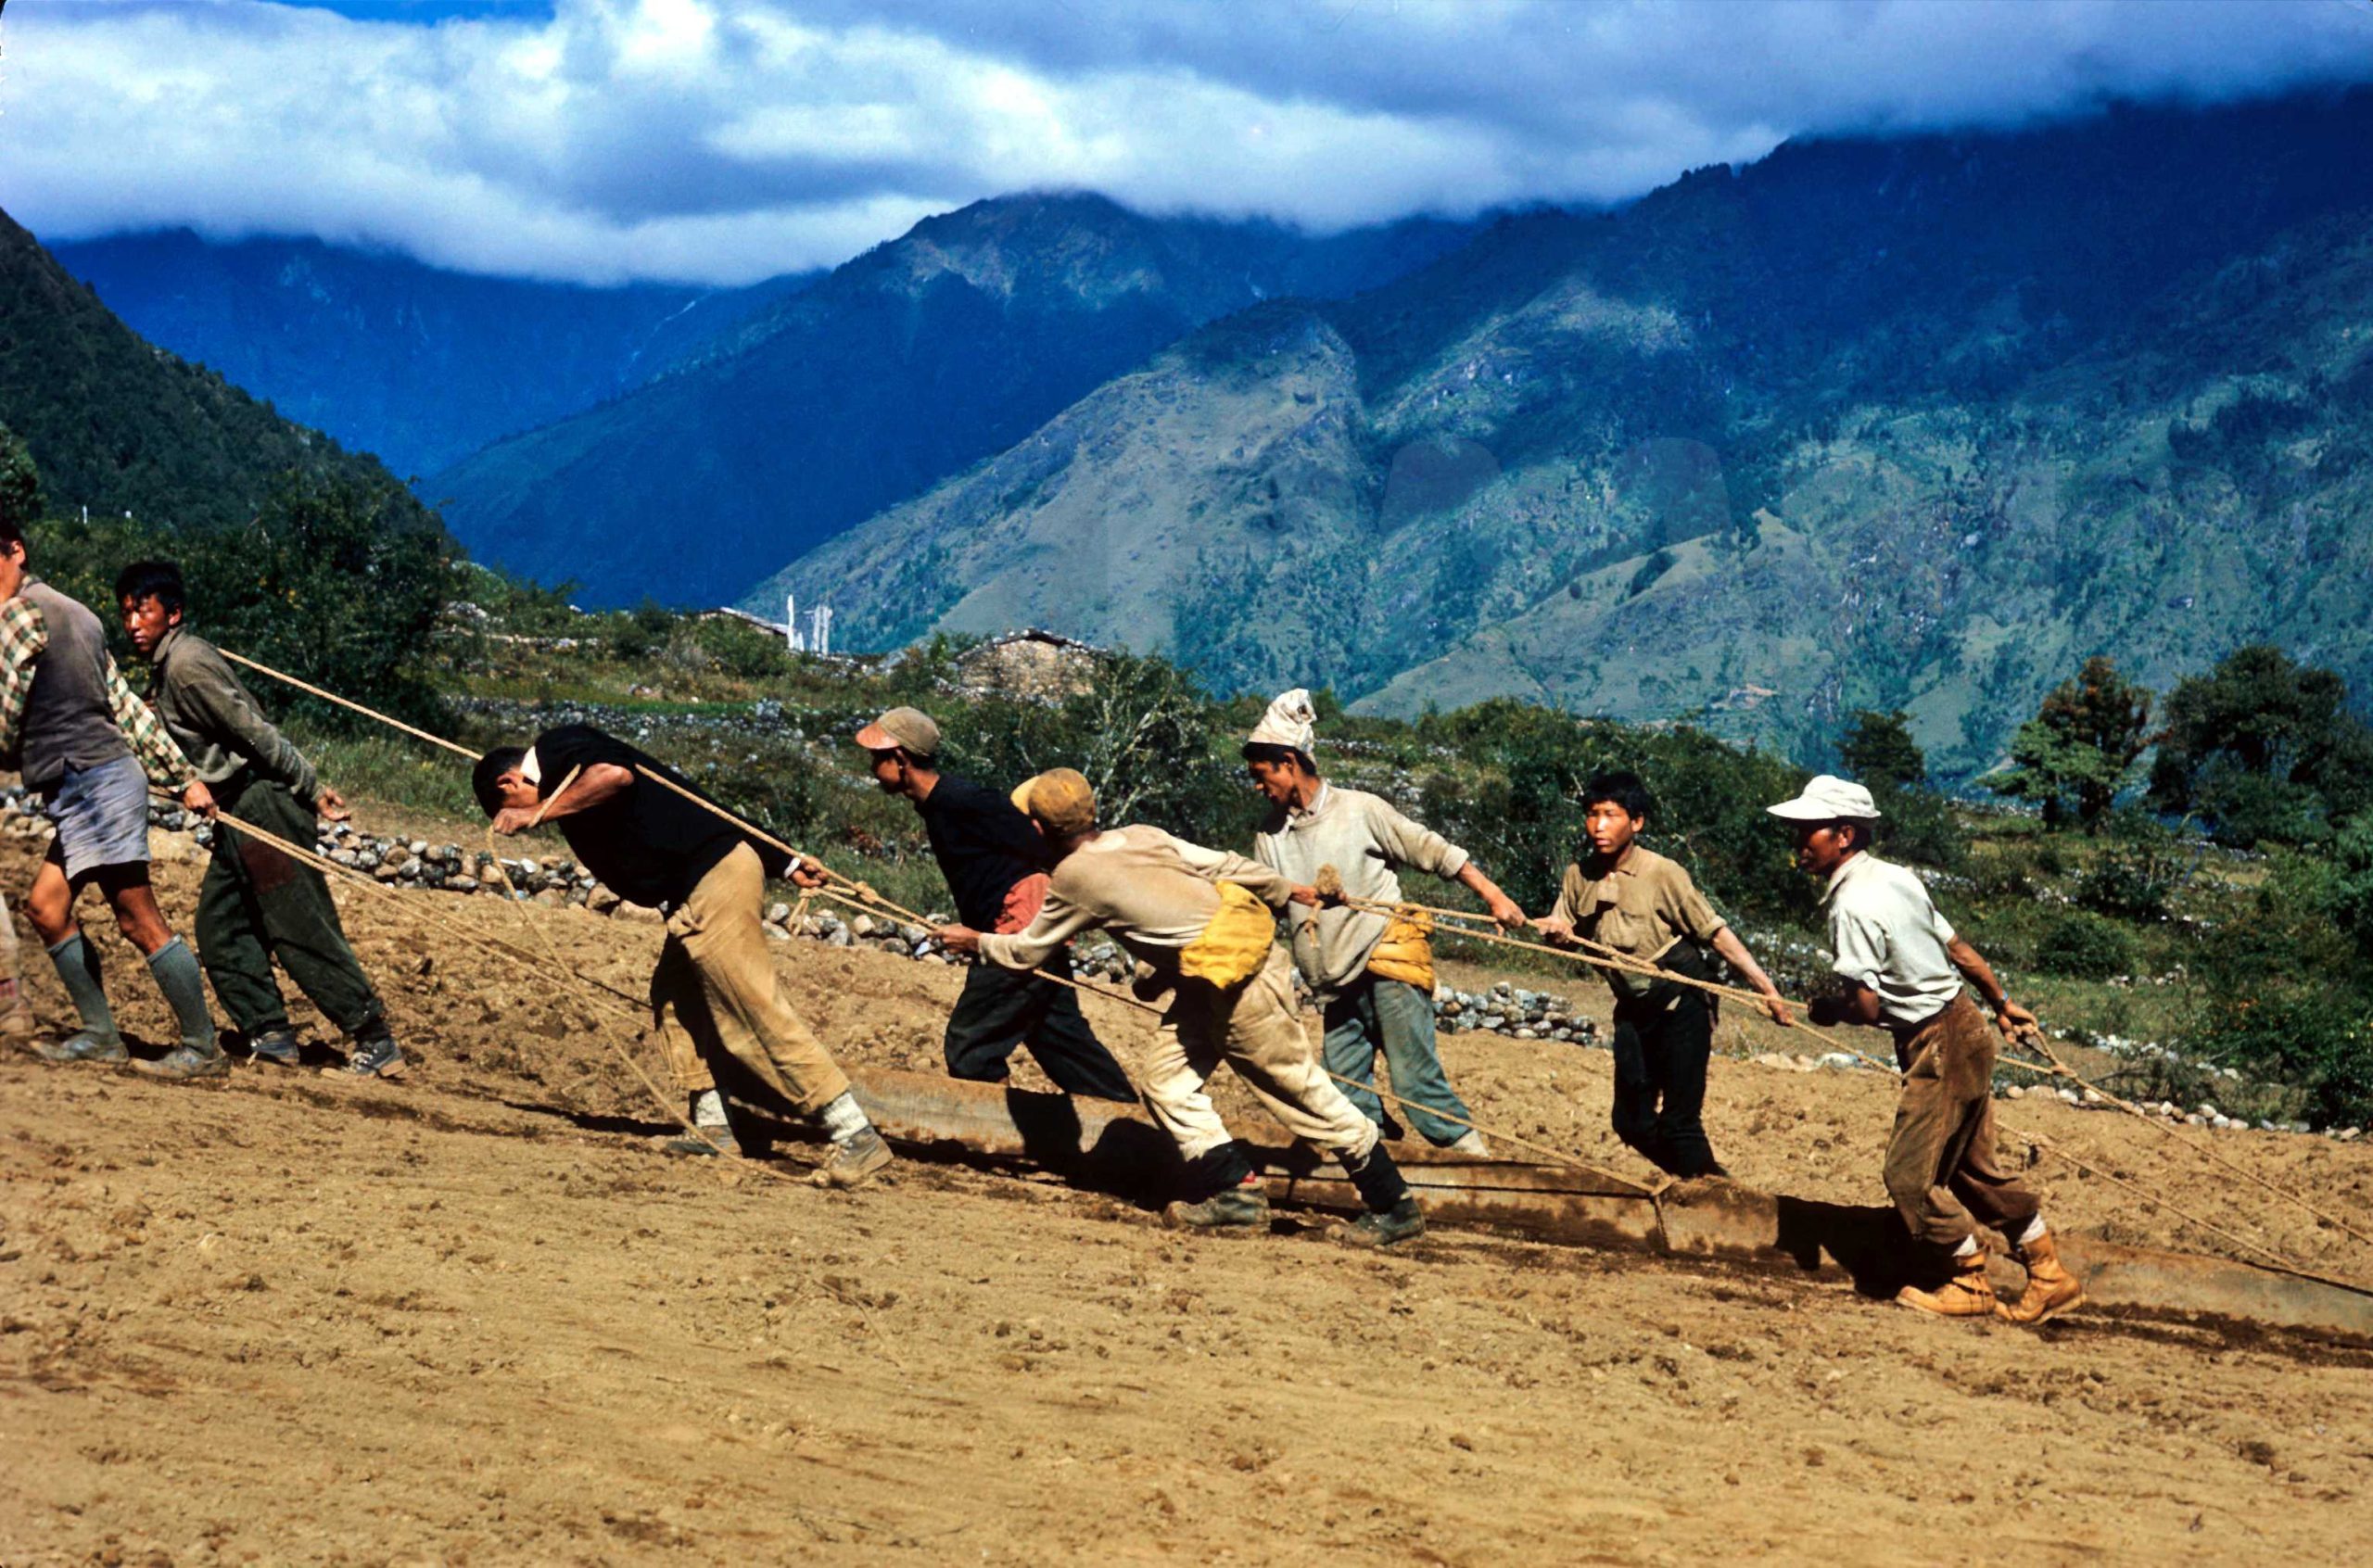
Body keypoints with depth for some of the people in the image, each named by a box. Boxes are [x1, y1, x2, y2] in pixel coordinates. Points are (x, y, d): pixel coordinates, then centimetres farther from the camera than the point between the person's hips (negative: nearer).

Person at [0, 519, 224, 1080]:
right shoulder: (73, 613, 19)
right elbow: (129, 708, 18)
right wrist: (184, 778, 16)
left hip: (91, 780, -10)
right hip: (87, 791, 10)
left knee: (139, 921, -8)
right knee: (45, 906, 14)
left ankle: (204, 1049, -6)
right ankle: (100, 1035, 17)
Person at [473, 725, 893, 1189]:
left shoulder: (556, 749, -2)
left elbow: (614, 774, -26)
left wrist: (540, 812, -15)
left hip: (711, 882, -11)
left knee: (757, 1014, -11)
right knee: (674, 997, 19)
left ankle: (857, 1136, -13)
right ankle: (713, 1128, 21)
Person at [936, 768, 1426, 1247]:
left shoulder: (1073, 877, -6)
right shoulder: (1140, 837, 11)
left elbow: (1026, 951, 8)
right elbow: (1222, 863, 11)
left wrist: (976, 941, 26)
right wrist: (1288, 892, 23)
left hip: (1238, 973, -8)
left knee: (1299, 1089, -4)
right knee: (1164, 1077, 10)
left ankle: (1394, 1207, -1)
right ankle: (1234, 1190, 7)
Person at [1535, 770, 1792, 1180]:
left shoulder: (1661, 874, -17)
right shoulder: (1578, 876, -2)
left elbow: (1716, 933, -17)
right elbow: (1563, 934, 4)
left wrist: (1766, 988, -24)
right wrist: (1557, 931, -21)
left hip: (1681, 1004, -6)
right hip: (1634, 1009, 6)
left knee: (1680, 1122, -12)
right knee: (1632, 1123, 11)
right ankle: (1707, 1182, 32)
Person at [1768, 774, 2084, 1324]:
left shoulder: (1852, 906, -21)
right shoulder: (1893, 877, 7)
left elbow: (1866, 1005, -22)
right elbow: (1957, 949, 15)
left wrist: (1828, 1009, -1)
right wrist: (2002, 1004, 26)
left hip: (1938, 1047, -9)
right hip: (1966, 1029, 9)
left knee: (1910, 1175, 0)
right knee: (1973, 1169, 16)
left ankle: (1971, 1285, 12)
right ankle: (2050, 1277, 23)